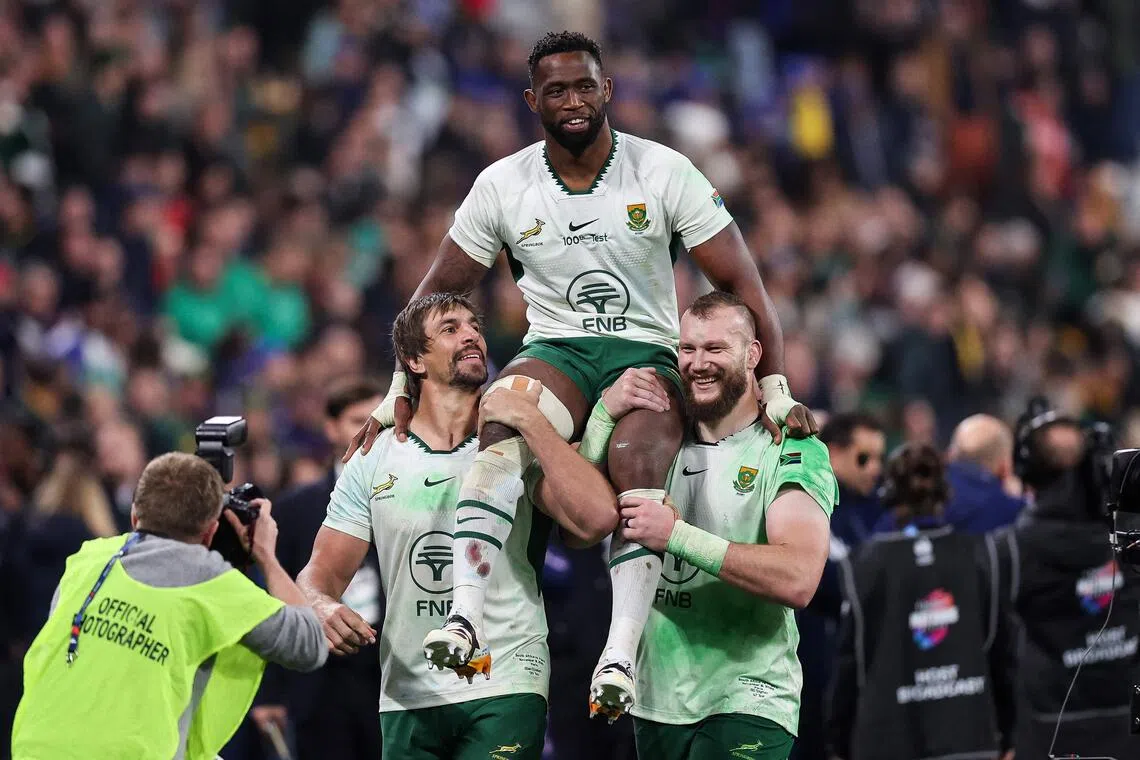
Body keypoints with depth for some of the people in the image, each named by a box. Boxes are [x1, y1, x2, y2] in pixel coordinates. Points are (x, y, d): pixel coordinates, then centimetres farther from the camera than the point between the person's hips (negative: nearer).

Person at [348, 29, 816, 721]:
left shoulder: (663, 172, -2)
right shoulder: (503, 185, 4)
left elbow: (740, 283, 0)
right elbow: (441, 292, 15)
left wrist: (777, 392, -6)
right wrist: (398, 394, 11)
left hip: (646, 353, -1)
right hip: (555, 351, 1)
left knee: (639, 467, -34)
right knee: (502, 435, -34)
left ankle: (621, 654, -42)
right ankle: (466, 620, -45)